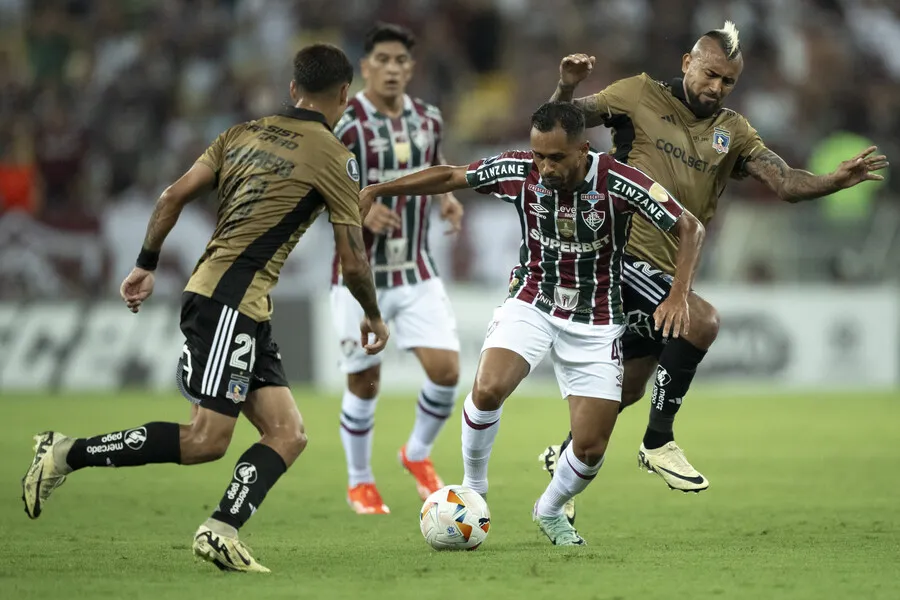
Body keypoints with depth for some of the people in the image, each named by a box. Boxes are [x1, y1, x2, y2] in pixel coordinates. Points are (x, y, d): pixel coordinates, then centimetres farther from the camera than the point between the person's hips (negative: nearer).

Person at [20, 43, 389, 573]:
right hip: (230, 303, -9)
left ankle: (223, 532, -10)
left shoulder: (244, 133, 16)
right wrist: (374, 317, 16)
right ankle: (68, 453, -9)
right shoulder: (335, 157, -3)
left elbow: (175, 196, 11)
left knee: (288, 435, 4)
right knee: (207, 440, -12)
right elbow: (353, 261, -1)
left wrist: (146, 265, 19)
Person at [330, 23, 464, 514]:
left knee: (446, 368, -8)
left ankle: (418, 453, 19)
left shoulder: (428, 120, 5)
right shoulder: (343, 123, -12)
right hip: (361, 275, -4)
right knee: (364, 383, 3)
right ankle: (359, 483, 24)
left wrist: (446, 198, 0)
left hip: (417, 272, 4)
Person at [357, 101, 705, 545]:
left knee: (591, 449, -5)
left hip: (594, 322, -1)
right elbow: (450, 176, -1)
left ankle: (550, 511, 28)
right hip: (531, 303, 1)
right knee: (488, 389, -28)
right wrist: (377, 190, -6)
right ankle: (472, 490, -3)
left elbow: (690, 228, -14)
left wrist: (678, 295, -26)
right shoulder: (519, 171, -14)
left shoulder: (618, 183, -21)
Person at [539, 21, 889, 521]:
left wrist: (836, 180, -20)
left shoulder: (732, 132, 10)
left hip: (667, 272, 7)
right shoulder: (640, 96, -2)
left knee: (630, 387, 18)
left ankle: (566, 459, 42)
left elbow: (785, 182, -1)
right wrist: (567, 88, -24)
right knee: (702, 319, -27)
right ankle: (659, 441, -13)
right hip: (618, 251, -7)